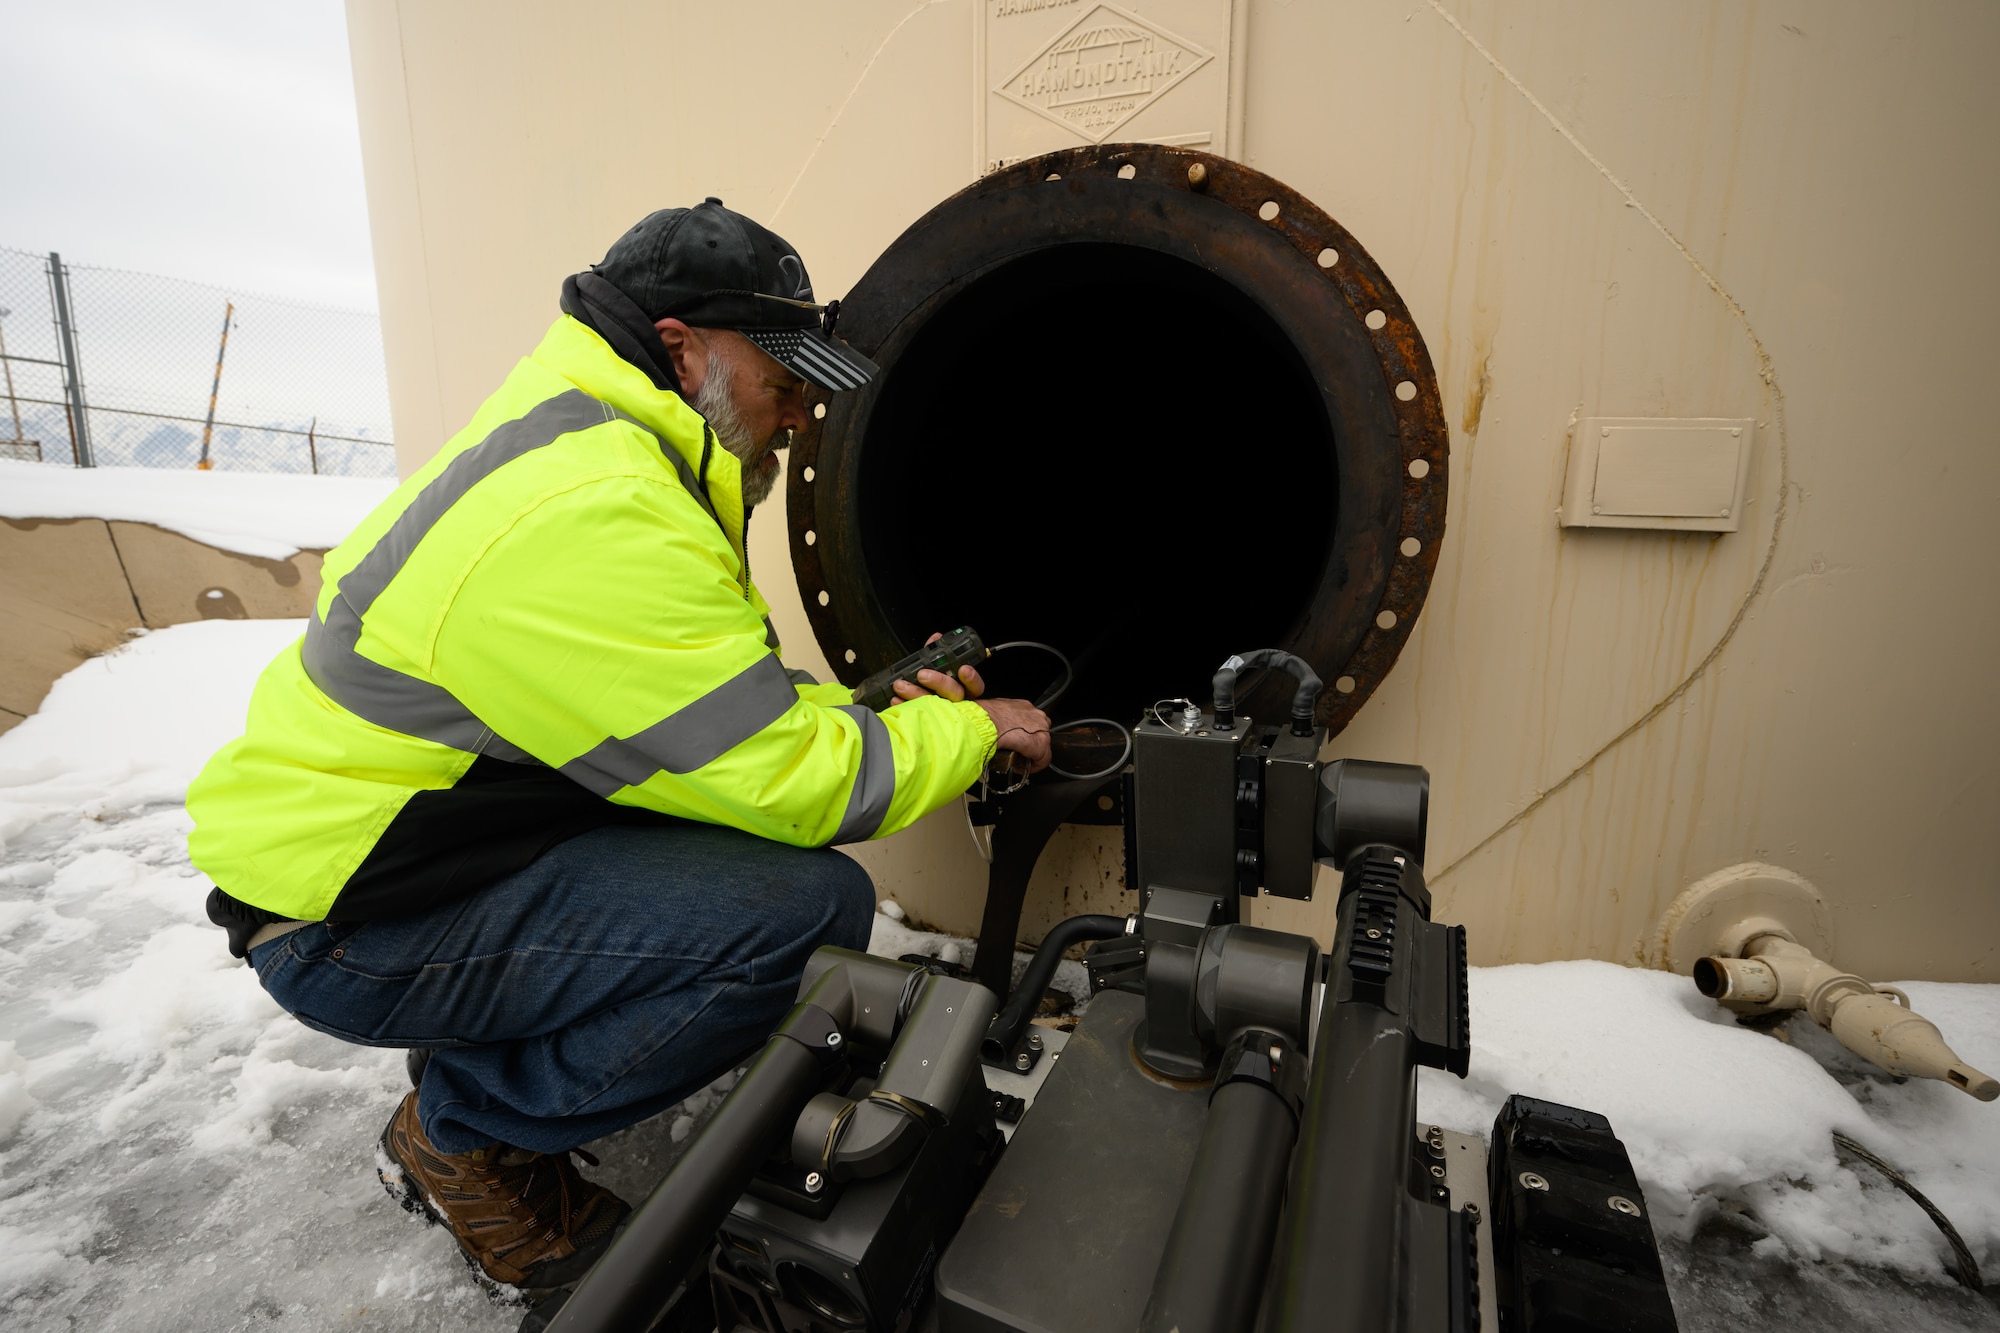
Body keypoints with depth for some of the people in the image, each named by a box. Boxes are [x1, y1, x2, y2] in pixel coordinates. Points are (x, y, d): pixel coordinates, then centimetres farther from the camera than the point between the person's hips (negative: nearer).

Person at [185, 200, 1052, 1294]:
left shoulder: (598, 448, 7)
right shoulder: (591, 512, -27)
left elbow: (733, 705, 12)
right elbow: (791, 783, -26)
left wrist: (881, 709, 0)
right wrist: (973, 735, -10)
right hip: (351, 917, -10)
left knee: (776, 849, 6)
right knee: (817, 905, -23)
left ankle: (484, 1052, 16)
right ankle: (464, 1133, 1)